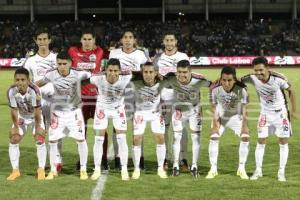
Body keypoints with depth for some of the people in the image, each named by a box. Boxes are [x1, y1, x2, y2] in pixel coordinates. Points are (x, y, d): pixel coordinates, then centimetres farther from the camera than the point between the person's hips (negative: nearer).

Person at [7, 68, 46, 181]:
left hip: (35, 116, -3)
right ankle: (15, 170, 7)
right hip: (21, 117, 3)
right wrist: (15, 127, -11)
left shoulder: (34, 90, -37)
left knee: (40, 141, -11)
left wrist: (38, 127, -20)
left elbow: (37, 111, -28)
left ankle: (41, 170, 2)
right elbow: (14, 110, -18)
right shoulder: (11, 91, -29)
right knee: (13, 141, -3)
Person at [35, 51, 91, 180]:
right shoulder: (51, 75, -15)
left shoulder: (78, 74, -20)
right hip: (57, 111, 1)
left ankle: (83, 169, 14)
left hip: (74, 111, -1)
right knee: (52, 140, -1)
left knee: (81, 139, -2)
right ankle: (53, 170, 15)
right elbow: (39, 83, 2)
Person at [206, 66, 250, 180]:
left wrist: (244, 125, -20)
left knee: (245, 137, -14)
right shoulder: (215, 89, -29)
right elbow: (214, 107, -15)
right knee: (214, 138, -14)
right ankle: (213, 169, -3)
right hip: (220, 117, 0)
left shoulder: (241, 89, -31)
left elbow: (244, 108, -20)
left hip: (236, 117, 0)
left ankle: (241, 169, 0)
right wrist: (215, 123, -16)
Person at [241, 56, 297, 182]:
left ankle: (281, 172, 9)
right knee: (261, 141, 0)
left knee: (283, 142, 0)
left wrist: (294, 110, -4)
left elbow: (291, 91, -9)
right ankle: (258, 170, 12)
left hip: (281, 113, -2)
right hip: (265, 113, 2)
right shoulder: (253, 78, -21)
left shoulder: (278, 79, -26)